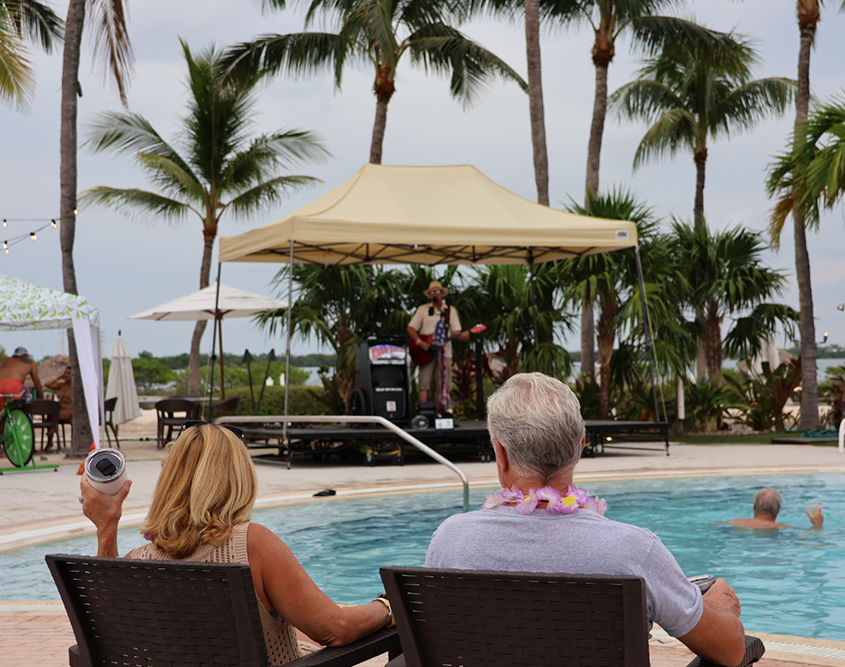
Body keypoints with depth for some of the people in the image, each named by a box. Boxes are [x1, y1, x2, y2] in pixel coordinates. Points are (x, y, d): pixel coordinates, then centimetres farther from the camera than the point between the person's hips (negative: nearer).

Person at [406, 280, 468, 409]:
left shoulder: (451, 310, 13)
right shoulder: (423, 309, 9)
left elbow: (455, 331, 7)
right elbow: (410, 328, 5)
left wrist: (462, 335, -16)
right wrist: (420, 342, -9)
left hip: (444, 351, 1)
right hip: (426, 351, -1)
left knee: (444, 384, -2)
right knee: (424, 383, -6)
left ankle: (440, 411, 3)